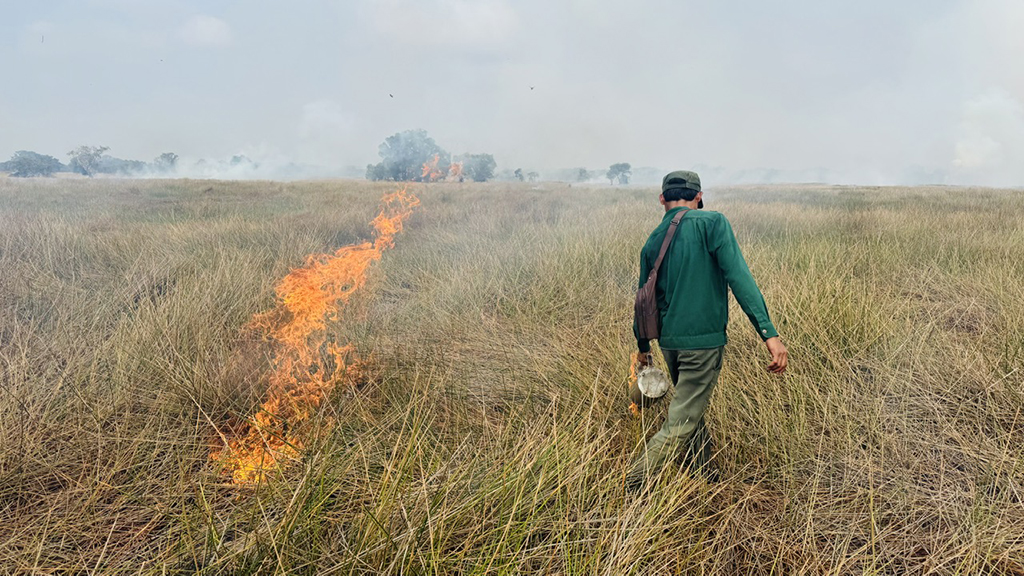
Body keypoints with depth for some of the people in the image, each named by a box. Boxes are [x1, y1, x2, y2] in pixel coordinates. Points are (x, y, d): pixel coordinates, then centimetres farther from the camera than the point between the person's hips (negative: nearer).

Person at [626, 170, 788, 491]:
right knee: (681, 424, -1)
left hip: (669, 341, 6)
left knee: (692, 408, 24)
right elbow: (738, 277, -19)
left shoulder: (653, 241, 7)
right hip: (703, 341, -6)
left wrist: (643, 347, 28)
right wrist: (769, 332, -21)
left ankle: (703, 474, 37)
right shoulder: (712, 223, -9)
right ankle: (635, 484, -4)